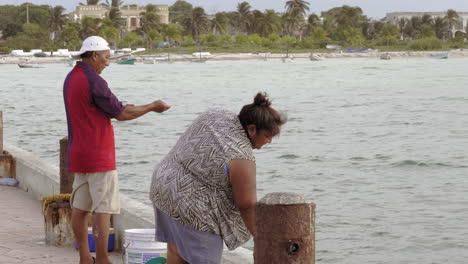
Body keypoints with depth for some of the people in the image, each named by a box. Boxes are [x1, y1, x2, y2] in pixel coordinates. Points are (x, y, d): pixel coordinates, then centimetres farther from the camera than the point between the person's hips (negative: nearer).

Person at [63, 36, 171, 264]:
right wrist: (152, 107, -1)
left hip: (78, 154, 9)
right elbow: (121, 114, -12)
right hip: (98, 156, -9)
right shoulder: (93, 81, -16)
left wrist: (121, 109, 19)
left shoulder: (71, 79, 12)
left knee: (80, 208, 8)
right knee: (104, 208, -7)